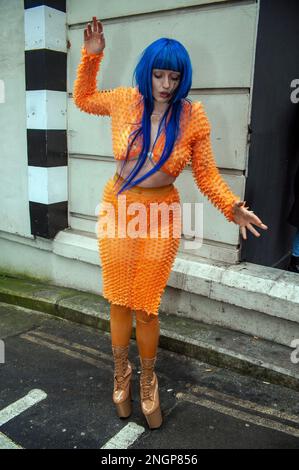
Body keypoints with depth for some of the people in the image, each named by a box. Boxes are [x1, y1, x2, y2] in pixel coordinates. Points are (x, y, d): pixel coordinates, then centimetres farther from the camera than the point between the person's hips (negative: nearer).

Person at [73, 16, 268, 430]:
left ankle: (148, 380, 31)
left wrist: (232, 207, -16)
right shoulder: (124, 101, -1)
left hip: (161, 217, -2)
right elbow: (83, 99, 19)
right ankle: (121, 371, 37)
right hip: (118, 209, 2)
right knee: (119, 302, 10)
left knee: (146, 306, 3)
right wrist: (91, 56, 7)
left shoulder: (192, 116, -7)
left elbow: (207, 174, -1)